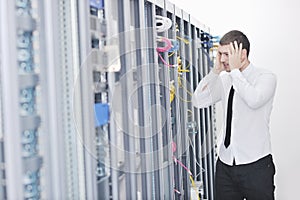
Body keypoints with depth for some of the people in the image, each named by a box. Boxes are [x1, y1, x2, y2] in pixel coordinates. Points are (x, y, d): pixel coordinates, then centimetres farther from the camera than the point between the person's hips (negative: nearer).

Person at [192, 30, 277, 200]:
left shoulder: (266, 77, -7)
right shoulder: (224, 79, 7)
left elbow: (254, 100, -27)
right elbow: (199, 101, 0)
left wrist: (235, 70, -18)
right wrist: (216, 71, -6)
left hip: (255, 165, -4)